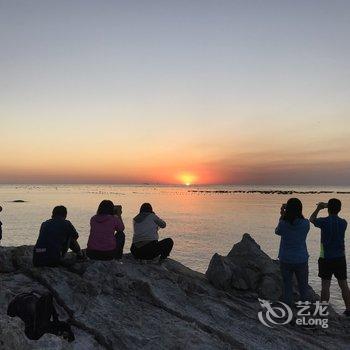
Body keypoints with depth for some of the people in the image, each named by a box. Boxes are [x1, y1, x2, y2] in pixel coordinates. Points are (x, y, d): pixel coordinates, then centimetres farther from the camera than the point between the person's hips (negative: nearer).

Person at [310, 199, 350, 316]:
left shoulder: (324, 221, -14)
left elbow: (312, 219, 7)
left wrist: (318, 208, 21)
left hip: (326, 258, -3)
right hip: (340, 258, 4)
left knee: (325, 285, 3)